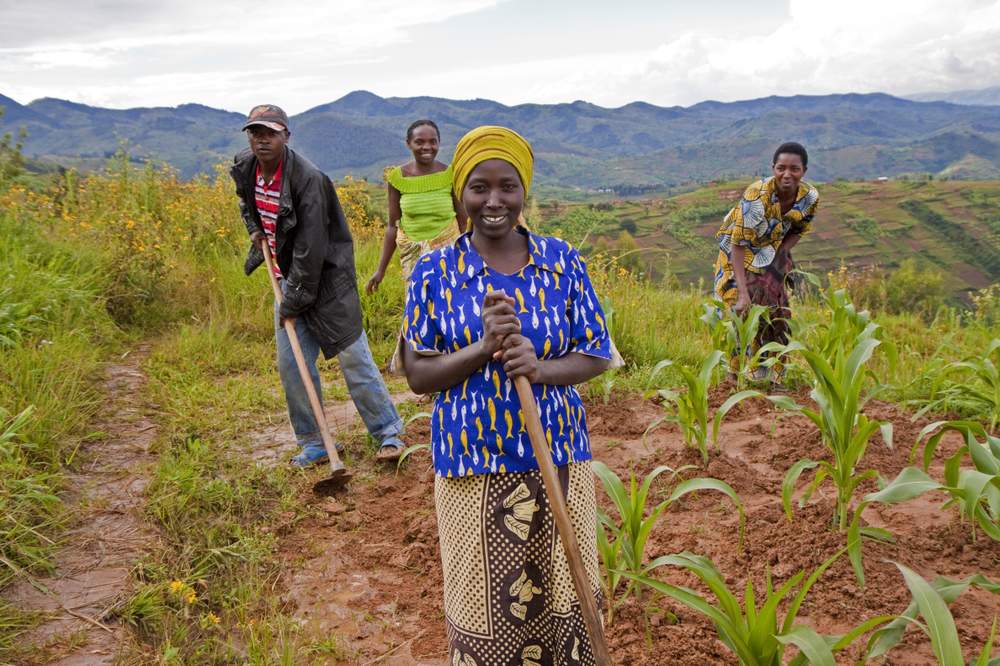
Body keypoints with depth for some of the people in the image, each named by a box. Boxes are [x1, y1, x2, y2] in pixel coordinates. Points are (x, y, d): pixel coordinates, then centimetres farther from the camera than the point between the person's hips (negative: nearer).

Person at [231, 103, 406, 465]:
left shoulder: (307, 178, -22)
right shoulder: (244, 168, 1)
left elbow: (310, 248, -23)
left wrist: (295, 300, -20)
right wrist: (254, 229, 11)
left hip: (327, 279, -7)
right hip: (288, 277, 7)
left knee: (353, 357, -3)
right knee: (291, 365, 6)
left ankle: (389, 431, 12)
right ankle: (313, 443, 19)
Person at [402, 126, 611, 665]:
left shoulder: (563, 262, 0)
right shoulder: (435, 272, -4)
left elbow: (596, 356, 3)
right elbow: (417, 375, -3)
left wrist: (540, 368, -18)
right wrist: (483, 348, -20)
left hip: (558, 462, 2)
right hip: (473, 466, -1)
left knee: (561, 599, 12)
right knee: (484, 606, 9)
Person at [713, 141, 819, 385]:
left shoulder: (810, 197, -18)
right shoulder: (757, 195, -34)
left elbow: (798, 231, 3)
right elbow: (739, 245, -33)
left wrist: (780, 255, -17)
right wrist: (743, 293, -39)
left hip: (771, 253, 4)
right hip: (739, 254, -4)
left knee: (776, 312, 2)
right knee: (740, 310, -12)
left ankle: (774, 377, 16)